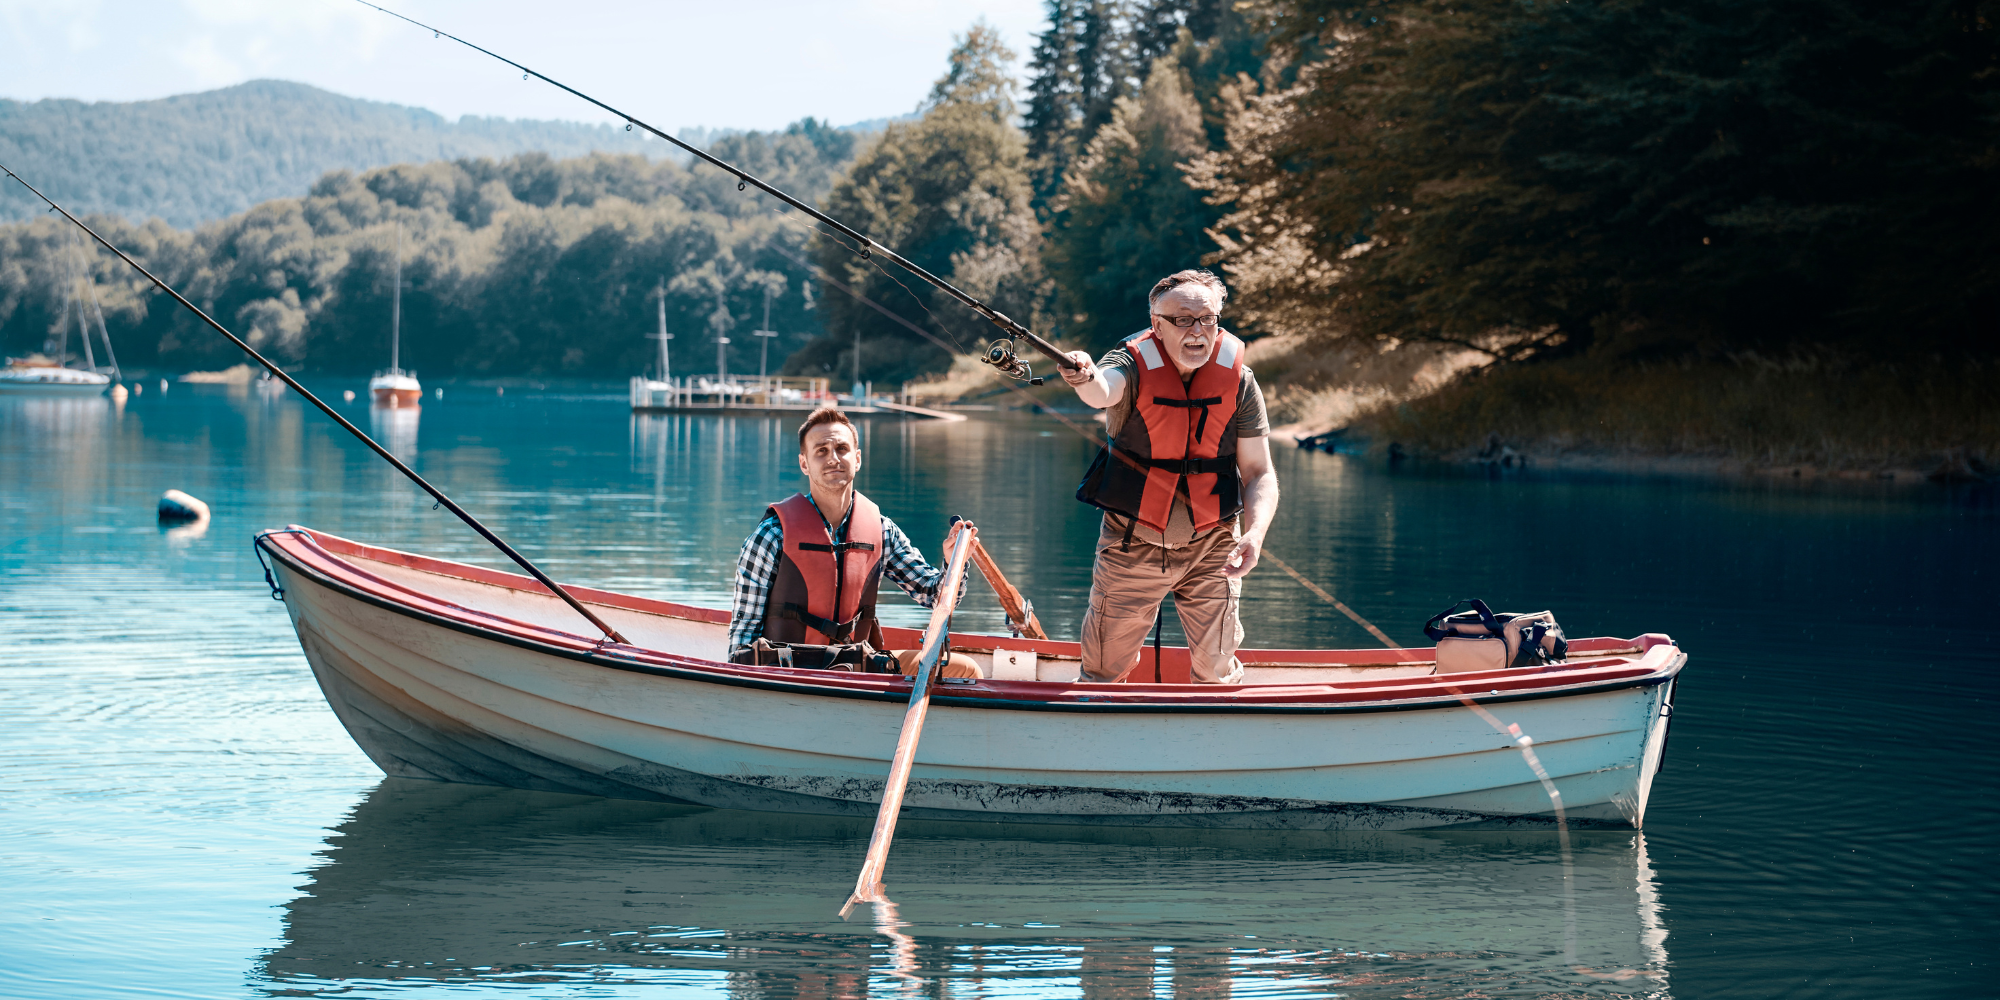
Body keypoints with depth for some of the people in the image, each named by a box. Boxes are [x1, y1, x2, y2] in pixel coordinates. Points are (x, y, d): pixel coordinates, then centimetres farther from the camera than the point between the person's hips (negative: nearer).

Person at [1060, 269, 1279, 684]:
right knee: (1105, 668, 9)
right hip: (1132, 545, -1)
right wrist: (1086, 379, -66)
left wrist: (1255, 533, -25)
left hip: (1210, 546, 1)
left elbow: (1258, 473, -6)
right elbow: (1103, 390, -41)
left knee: (1217, 671, 8)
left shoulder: (1238, 381, -9)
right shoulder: (1135, 367, -16)